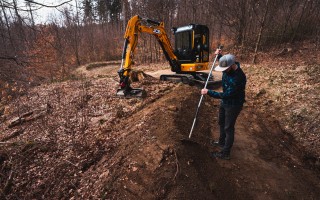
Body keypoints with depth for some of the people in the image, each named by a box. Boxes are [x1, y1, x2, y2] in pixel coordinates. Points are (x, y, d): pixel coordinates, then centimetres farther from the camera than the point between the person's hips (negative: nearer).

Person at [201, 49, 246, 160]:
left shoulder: (238, 78, -35)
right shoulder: (228, 68, -9)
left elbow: (226, 95, -33)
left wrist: (209, 92, -32)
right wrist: (219, 55, 3)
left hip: (234, 104, -9)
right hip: (225, 101, 9)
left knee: (228, 128, 1)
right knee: (222, 123, 22)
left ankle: (225, 153, 16)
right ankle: (222, 142, 45)